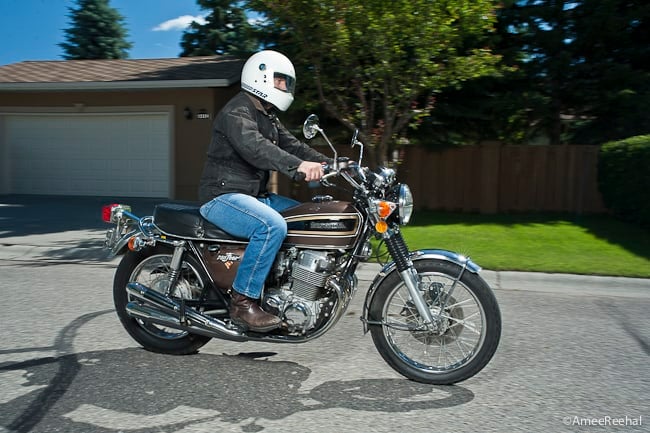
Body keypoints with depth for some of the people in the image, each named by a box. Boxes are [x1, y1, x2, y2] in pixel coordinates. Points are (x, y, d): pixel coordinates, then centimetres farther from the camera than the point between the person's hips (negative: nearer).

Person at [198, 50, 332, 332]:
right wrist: (299, 165, -46)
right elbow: (254, 148, -32)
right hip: (223, 196, -10)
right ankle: (243, 301, -24)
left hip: (255, 196, 10)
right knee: (272, 225, -35)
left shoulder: (268, 117, 20)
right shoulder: (236, 112, -13)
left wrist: (329, 164, -4)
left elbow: (291, 145, 11)